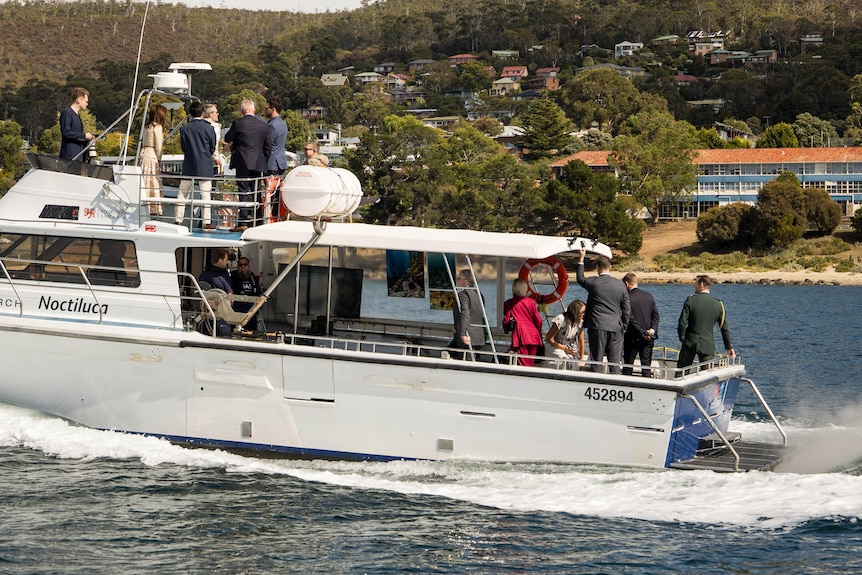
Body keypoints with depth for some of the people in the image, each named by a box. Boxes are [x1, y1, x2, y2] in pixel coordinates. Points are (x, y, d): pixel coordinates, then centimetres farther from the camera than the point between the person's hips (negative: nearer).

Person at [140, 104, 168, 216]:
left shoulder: (146, 127, 14)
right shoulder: (158, 127, -9)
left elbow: (143, 143, 13)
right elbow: (158, 146, -12)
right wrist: (159, 160, -3)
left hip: (144, 155, 8)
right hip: (152, 157, -7)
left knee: (145, 185, 6)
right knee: (154, 184, -3)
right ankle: (155, 210, -4)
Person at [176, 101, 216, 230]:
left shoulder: (184, 129, -3)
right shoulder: (208, 128, -5)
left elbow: (183, 148, 4)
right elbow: (213, 148, 3)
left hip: (189, 166, 1)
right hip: (205, 166, -1)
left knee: (182, 194, 9)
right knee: (206, 194, 1)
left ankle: (178, 221, 8)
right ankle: (207, 223, -2)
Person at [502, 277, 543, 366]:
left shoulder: (509, 303, 2)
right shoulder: (531, 302, 7)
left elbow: (506, 321, 4)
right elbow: (538, 320, 9)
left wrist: (506, 329, 26)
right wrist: (538, 334, 25)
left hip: (520, 335, -3)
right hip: (533, 336, 3)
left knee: (523, 365, -8)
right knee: (530, 365, 8)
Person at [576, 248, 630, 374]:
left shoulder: (593, 283, -4)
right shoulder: (620, 285, 2)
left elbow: (580, 279, 20)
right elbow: (627, 309, 5)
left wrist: (581, 258, 26)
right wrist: (623, 327, 14)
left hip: (597, 326, -2)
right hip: (616, 327, 2)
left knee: (596, 360, 2)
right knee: (615, 362, 3)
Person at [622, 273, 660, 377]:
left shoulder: (628, 298, -12)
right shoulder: (649, 296, 6)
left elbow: (631, 319, -16)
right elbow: (655, 315, 3)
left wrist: (642, 333, -13)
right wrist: (653, 329, -8)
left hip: (633, 338, -4)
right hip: (648, 338, 4)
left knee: (628, 366, 7)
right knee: (646, 365, 5)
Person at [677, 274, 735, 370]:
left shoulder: (691, 300, -6)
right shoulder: (718, 304, 0)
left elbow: (682, 323, -9)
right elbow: (724, 328, 5)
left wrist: (682, 339, 5)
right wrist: (729, 347, 12)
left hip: (690, 343, -1)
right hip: (708, 346, 1)